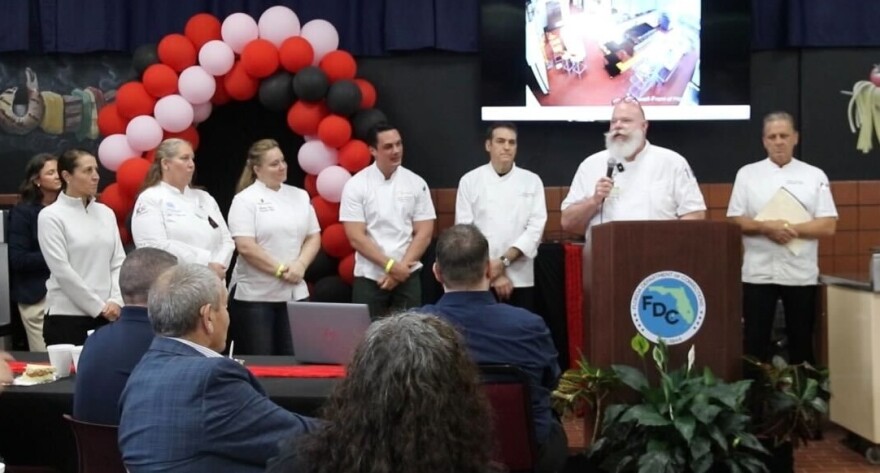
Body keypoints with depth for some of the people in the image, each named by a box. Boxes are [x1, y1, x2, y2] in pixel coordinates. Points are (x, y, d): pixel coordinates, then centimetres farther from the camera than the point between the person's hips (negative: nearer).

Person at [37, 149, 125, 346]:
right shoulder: (51, 216, -5)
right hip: (66, 317, -4)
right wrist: (99, 307, -11)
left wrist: (115, 301, -9)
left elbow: (119, 262, 7)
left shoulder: (106, 213, 10)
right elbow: (62, 271, -11)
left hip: (106, 316, 4)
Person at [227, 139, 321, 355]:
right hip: (255, 295, -5)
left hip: (295, 294, 5)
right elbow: (245, 247, -14)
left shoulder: (300, 196, 12)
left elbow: (314, 237, 11)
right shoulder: (245, 199, -5)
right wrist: (281, 270, -14)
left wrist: (300, 265, -7)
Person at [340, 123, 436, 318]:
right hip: (369, 278, -1)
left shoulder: (416, 183, 2)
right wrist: (391, 266, -14)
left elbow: (424, 234, 0)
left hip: (408, 276, 1)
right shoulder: (356, 185, -4)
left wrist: (401, 267, -10)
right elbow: (356, 238, -9)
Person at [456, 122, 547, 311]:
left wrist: (504, 261, -13)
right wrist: (493, 272, -8)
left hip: (520, 278, 1)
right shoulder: (470, 181, 3)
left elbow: (536, 227, -1)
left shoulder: (532, 181, 6)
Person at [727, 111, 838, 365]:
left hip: (801, 274, 0)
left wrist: (792, 229, -15)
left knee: (801, 342, 7)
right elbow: (736, 221, 1)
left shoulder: (814, 175, 5)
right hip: (758, 273, 0)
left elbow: (828, 226, -1)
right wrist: (767, 227, -16)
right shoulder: (747, 174, 5)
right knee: (755, 341, 1)